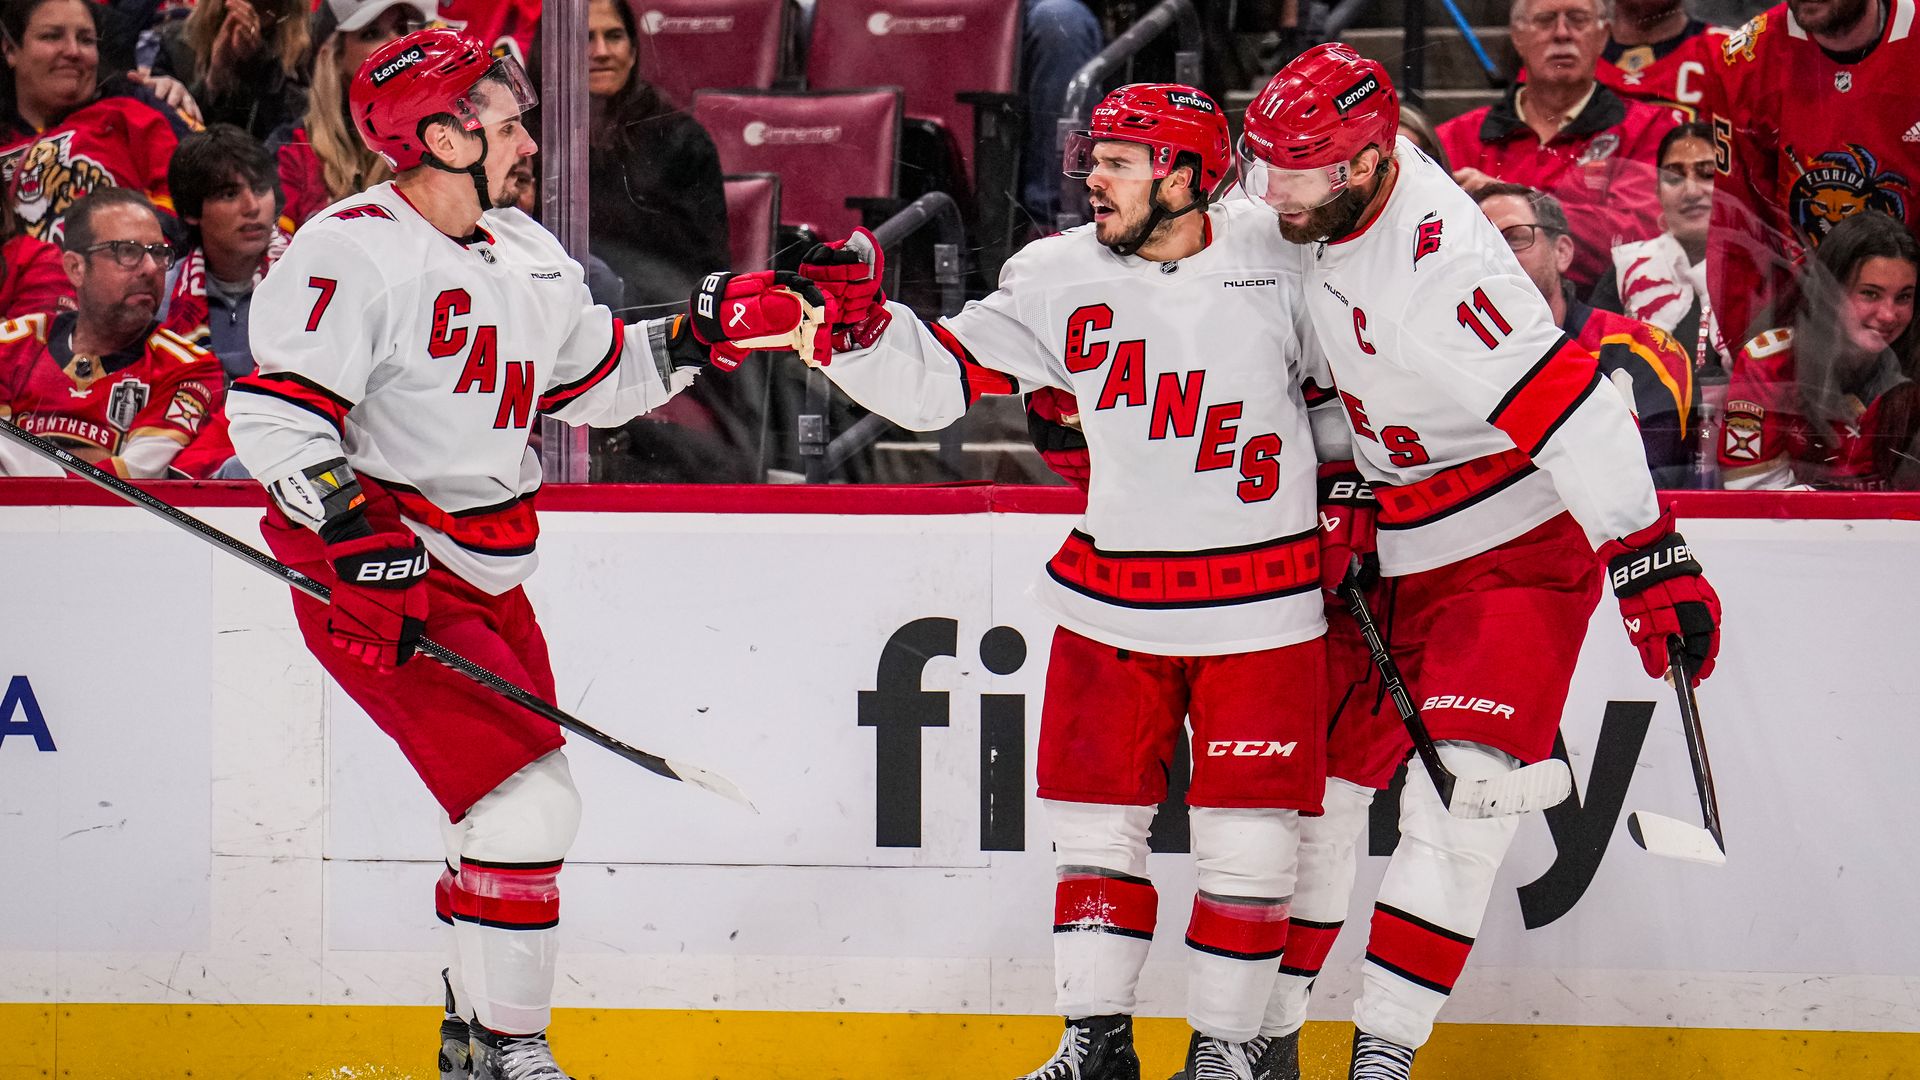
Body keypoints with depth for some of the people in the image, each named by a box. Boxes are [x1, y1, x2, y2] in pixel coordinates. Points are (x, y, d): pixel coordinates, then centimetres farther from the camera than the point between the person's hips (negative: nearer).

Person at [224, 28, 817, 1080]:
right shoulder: (355, 251, -17)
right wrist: (354, 527, -32)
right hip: (379, 580, -9)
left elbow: (595, 379, 23)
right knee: (526, 794, -16)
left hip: (485, 576, 9)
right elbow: (273, 410, -21)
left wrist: (696, 336, 7)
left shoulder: (525, 256, 11)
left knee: (516, 804, 16)